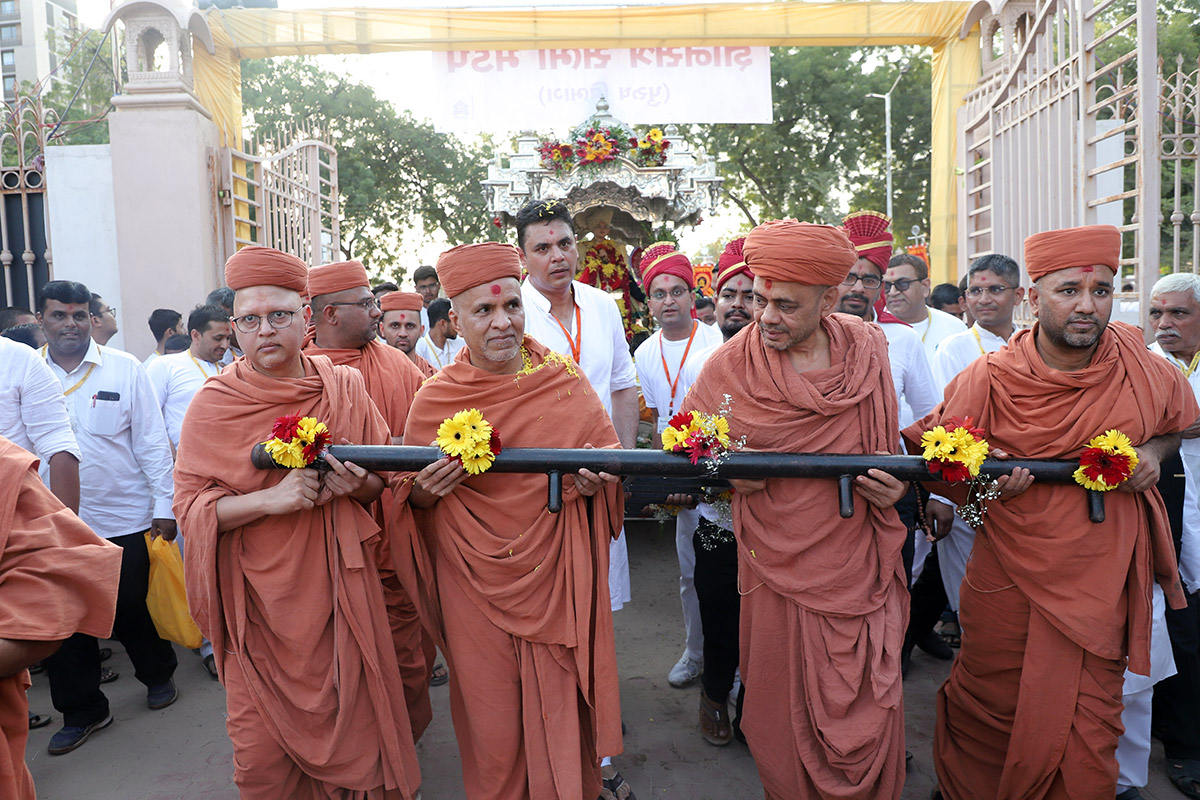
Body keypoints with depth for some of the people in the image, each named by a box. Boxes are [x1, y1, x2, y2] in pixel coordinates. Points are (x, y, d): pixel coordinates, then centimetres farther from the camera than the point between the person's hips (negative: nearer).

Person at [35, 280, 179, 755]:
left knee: (128, 609, 10)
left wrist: (164, 506, -4)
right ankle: (81, 711, 28)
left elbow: (152, 442, -2)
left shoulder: (125, 369, -2)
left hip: (122, 518, -2)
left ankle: (158, 675, 36)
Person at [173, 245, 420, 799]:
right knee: (262, 751, 7)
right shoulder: (214, 404, -4)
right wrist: (273, 498, -21)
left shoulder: (345, 388, 1)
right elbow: (190, 505, -6)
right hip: (258, 594, -1)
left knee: (354, 727, 8)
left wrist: (356, 483, -14)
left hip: (336, 587, 1)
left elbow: (382, 480, 9)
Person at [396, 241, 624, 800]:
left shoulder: (565, 380, -4)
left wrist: (595, 480, -17)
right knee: (492, 724, 13)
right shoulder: (434, 401, -4)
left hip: (554, 576, 0)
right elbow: (414, 499, 6)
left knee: (560, 710, 12)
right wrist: (427, 491, -16)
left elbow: (610, 458, 5)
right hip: (475, 586, 0)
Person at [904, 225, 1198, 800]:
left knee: (1087, 735, 9)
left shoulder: (1135, 359, -2)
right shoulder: (989, 379, -12)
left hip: (1103, 583, 2)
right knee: (989, 716, 13)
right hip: (1010, 584, -2)